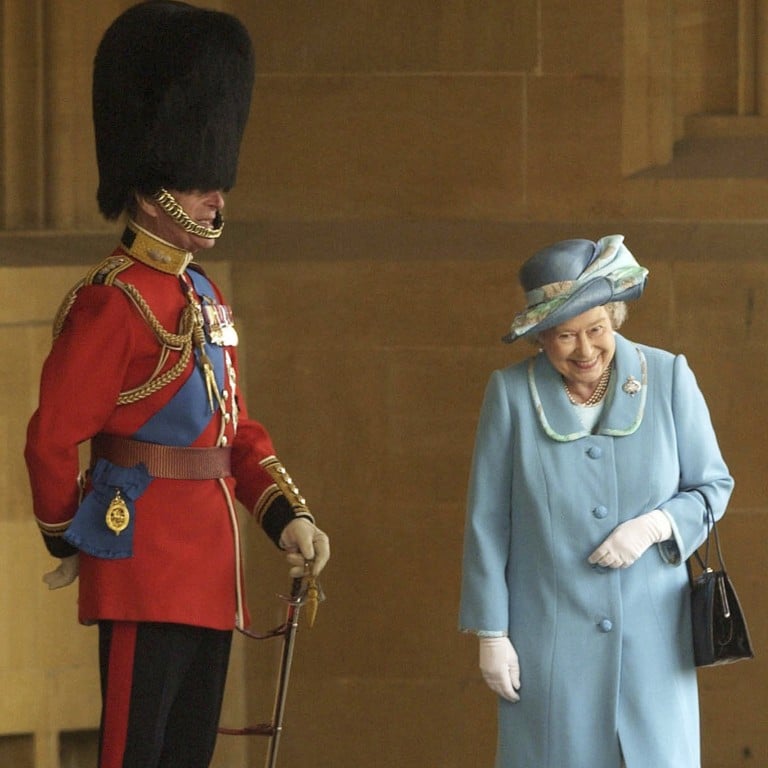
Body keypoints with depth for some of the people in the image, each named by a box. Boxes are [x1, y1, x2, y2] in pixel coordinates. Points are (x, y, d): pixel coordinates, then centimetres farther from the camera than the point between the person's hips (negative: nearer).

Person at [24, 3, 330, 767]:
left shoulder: (204, 298, 17)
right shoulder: (114, 301, -13)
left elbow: (239, 430, 21)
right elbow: (52, 439, -14)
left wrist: (288, 517, 7)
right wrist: (70, 545, -1)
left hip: (208, 574, 9)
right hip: (145, 575, -9)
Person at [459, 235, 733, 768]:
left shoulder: (668, 378, 1)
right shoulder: (512, 393, -1)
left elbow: (713, 486, 8)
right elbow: (487, 523, 2)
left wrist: (656, 524, -12)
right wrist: (491, 634, 0)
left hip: (650, 639, 1)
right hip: (549, 640, -1)